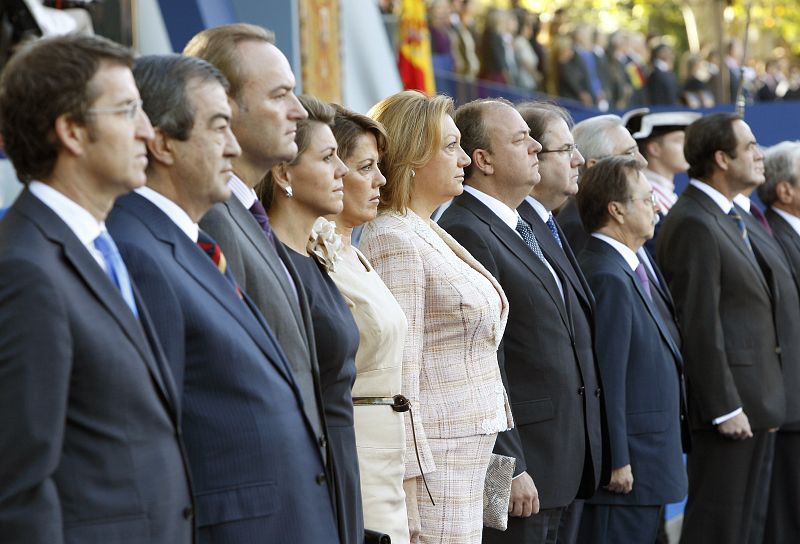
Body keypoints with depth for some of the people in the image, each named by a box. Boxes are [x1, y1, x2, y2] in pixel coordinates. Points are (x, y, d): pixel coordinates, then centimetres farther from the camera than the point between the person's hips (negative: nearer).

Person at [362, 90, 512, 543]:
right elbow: (399, 374, -18)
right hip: (432, 456, -9)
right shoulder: (394, 239, -13)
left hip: (470, 455, 9)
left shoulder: (431, 235, 15)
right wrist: (409, 497, -19)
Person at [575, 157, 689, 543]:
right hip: (629, 467, -10)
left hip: (647, 463, 10)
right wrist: (618, 462, -21)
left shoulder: (623, 270, 15)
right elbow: (608, 379, -22)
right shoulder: (610, 278, -18)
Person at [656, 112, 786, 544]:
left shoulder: (727, 218, 16)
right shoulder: (694, 224, -16)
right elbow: (700, 325, -20)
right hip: (731, 405, -10)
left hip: (755, 404, 10)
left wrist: (765, 401, 15)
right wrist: (724, 408, -20)